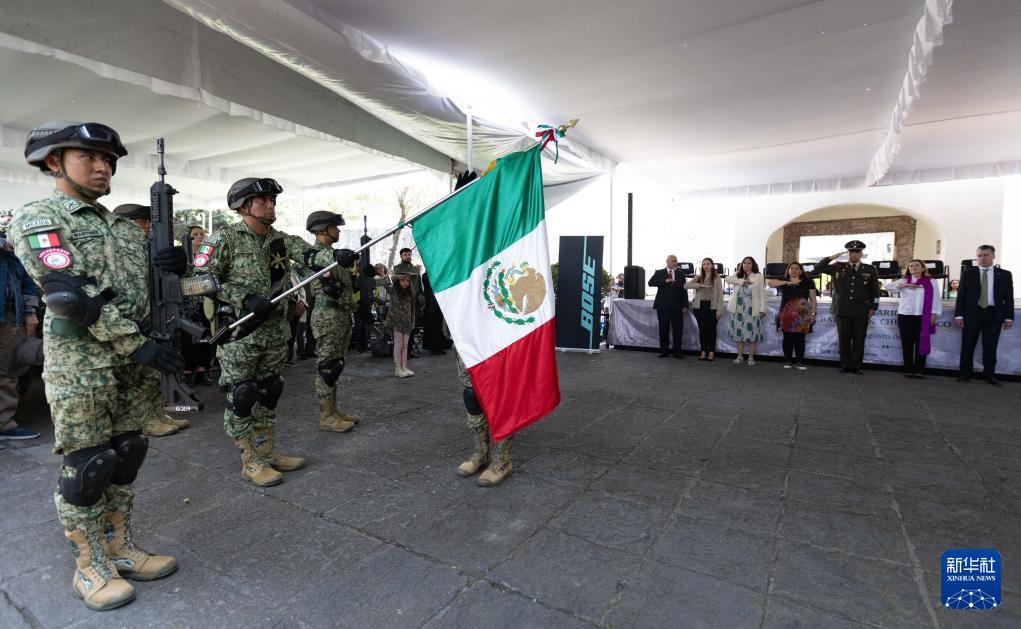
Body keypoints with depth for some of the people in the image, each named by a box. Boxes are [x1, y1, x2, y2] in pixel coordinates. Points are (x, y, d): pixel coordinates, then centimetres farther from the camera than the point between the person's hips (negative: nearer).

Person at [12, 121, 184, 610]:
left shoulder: (125, 228, 14)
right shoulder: (36, 219, -6)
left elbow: (151, 292, 16)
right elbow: (71, 295, -18)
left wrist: (176, 267, -7)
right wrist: (137, 345, -21)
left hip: (134, 366, 7)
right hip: (80, 366, -6)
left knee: (125, 458, 13)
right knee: (85, 467, 3)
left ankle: (120, 549, 28)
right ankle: (89, 568, 20)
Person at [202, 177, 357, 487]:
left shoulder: (282, 240, 7)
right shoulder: (227, 238, -6)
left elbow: (310, 254, -10)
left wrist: (336, 256, -31)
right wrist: (246, 300, -20)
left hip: (275, 332, 6)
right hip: (240, 332, -5)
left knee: (269, 392, 14)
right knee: (241, 395, 1)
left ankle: (267, 452, 28)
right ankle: (250, 461, 14)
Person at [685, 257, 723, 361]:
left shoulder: (716, 278, 1)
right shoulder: (698, 277, 7)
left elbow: (720, 294, -3)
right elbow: (686, 285, -8)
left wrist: (719, 310, -11)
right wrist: (700, 285, -18)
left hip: (712, 306, -2)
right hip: (700, 306, 2)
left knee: (711, 329, 3)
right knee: (702, 329, 7)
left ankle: (711, 352, 11)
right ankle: (703, 352, 15)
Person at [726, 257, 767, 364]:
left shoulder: (758, 276, 3)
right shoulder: (738, 275, 13)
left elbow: (762, 293, -2)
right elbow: (728, 279, -7)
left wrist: (762, 309, -9)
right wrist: (743, 281, -14)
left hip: (752, 309, -3)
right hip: (738, 308, 3)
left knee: (752, 332, -2)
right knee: (739, 331, 6)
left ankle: (751, 357, 8)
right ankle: (740, 356, 14)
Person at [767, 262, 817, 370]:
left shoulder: (808, 282, 9)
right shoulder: (783, 281, 9)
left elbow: (812, 299, 8)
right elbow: (769, 282, -8)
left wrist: (813, 313, -1)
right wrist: (788, 283, -10)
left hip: (802, 315, 0)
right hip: (786, 315, 0)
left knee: (800, 339, 1)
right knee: (787, 338, 4)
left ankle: (799, 362, 9)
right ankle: (787, 360, 12)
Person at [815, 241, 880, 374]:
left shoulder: (870, 270, 6)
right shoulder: (838, 267, 6)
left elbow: (875, 290, 8)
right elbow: (818, 268, 3)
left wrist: (873, 308, 1)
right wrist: (831, 257, -6)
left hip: (861, 311, 0)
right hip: (842, 310, 0)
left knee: (859, 340, 2)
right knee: (844, 339, 5)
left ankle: (856, 367, 11)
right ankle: (845, 366, 12)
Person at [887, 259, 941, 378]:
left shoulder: (931, 282, 9)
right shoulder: (904, 281, 10)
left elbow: (936, 299, 6)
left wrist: (934, 315, -1)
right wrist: (905, 285, -14)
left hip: (923, 317, 0)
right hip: (905, 315, 0)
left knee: (921, 343, 0)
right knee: (907, 343, 1)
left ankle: (920, 370, 7)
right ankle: (909, 370, 7)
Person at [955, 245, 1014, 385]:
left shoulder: (1005, 274, 8)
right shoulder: (968, 273, 5)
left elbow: (1009, 297, 6)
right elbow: (961, 295, 2)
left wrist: (1009, 317, -1)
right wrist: (958, 315, -5)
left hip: (994, 315, 1)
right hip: (972, 313, -1)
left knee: (990, 346, 4)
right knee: (968, 345, 2)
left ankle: (989, 374, 13)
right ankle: (965, 374, 9)